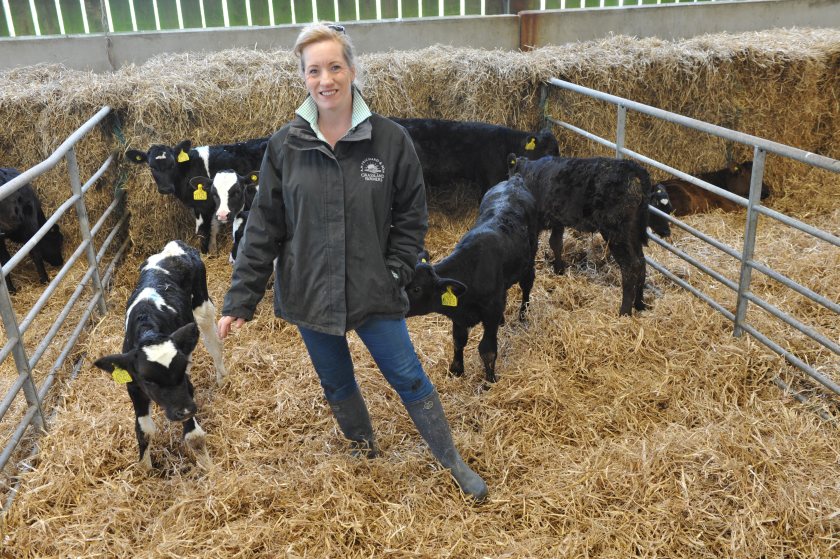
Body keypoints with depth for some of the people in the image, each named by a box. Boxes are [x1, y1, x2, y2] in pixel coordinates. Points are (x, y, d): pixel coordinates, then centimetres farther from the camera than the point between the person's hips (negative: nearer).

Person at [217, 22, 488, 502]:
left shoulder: (391, 140, -10)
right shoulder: (284, 146, -6)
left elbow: (411, 216, -2)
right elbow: (264, 227, -2)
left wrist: (394, 274, -10)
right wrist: (241, 300, -4)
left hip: (373, 293, -2)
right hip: (309, 295, 2)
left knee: (409, 379, 8)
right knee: (336, 383, 19)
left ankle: (454, 463, 29)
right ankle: (364, 447, 47)